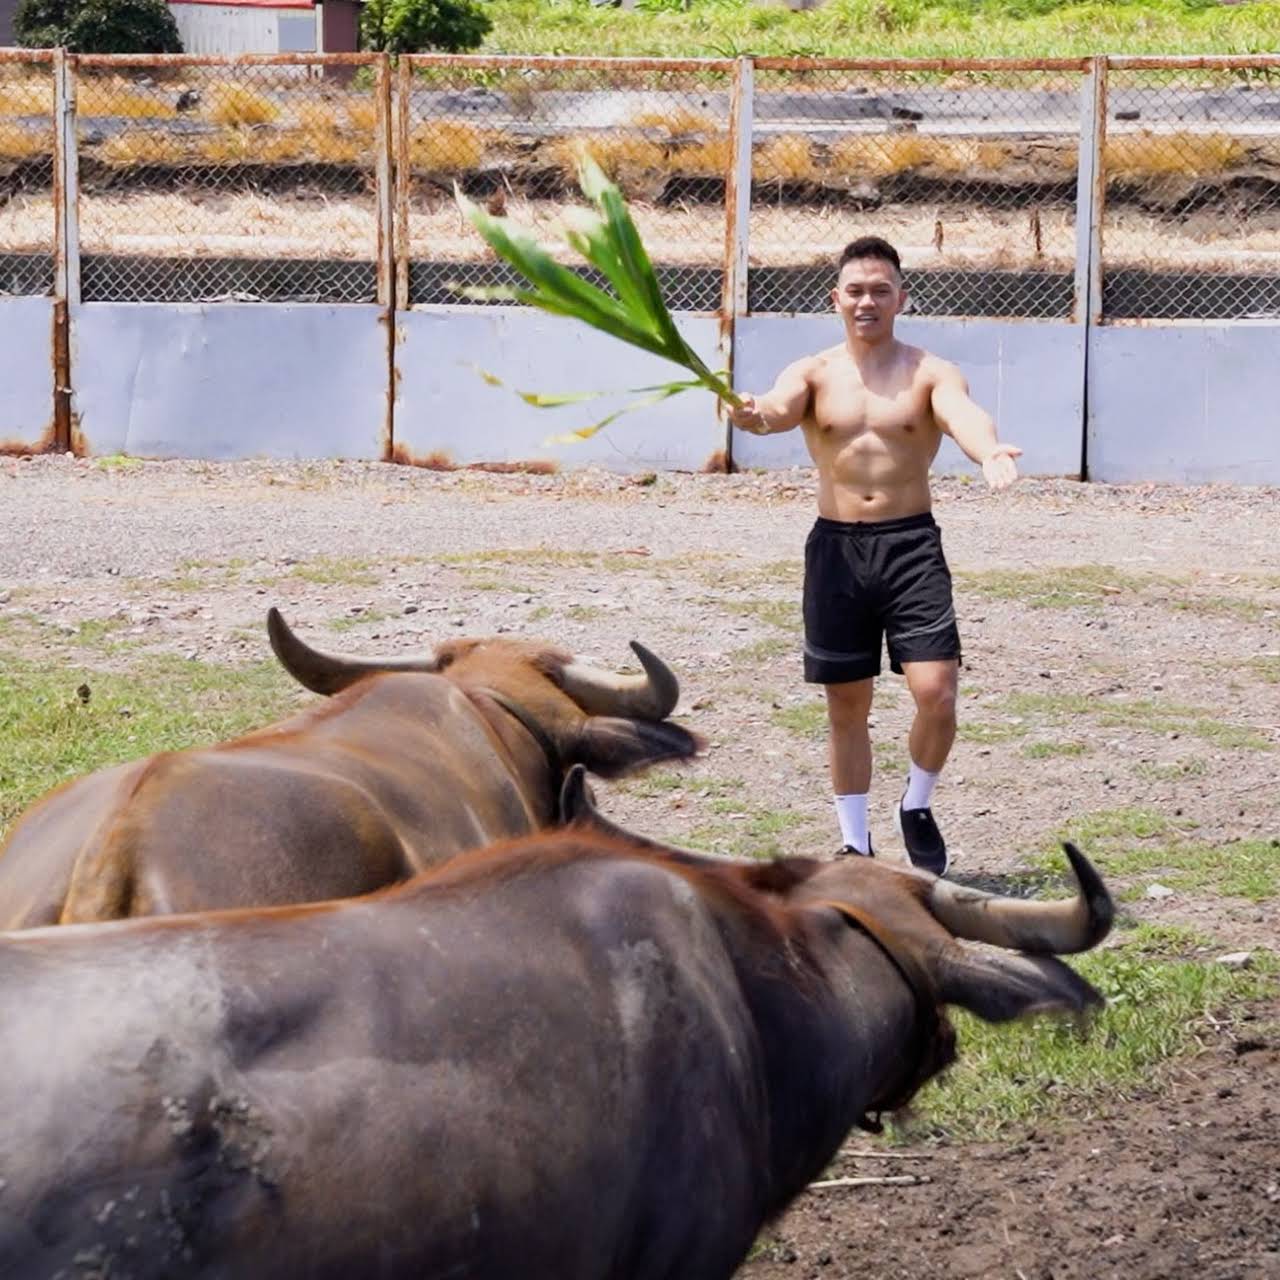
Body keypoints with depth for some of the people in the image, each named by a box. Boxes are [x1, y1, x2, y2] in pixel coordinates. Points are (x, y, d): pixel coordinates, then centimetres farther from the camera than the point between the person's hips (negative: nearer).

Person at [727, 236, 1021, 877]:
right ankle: (855, 842, 23)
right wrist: (754, 414, -44)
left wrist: (987, 450, -45)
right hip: (836, 546, 1)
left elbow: (961, 412, -21)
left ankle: (916, 807, 14)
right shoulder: (814, 374, 4)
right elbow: (781, 404, -18)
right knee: (847, 706, 8)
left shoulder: (930, 373, 0)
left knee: (936, 692, -13)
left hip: (911, 543, -1)